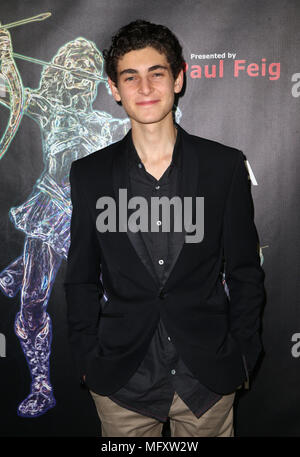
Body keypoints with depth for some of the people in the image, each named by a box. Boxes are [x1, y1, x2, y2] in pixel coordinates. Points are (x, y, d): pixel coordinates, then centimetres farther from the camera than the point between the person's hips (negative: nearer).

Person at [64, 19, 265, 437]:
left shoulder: (225, 166, -4)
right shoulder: (89, 174, -2)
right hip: (122, 385, 1)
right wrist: (88, 361, 2)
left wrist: (241, 357, 0)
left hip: (209, 381, 0)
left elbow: (245, 272, 1)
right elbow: (81, 280, 4)